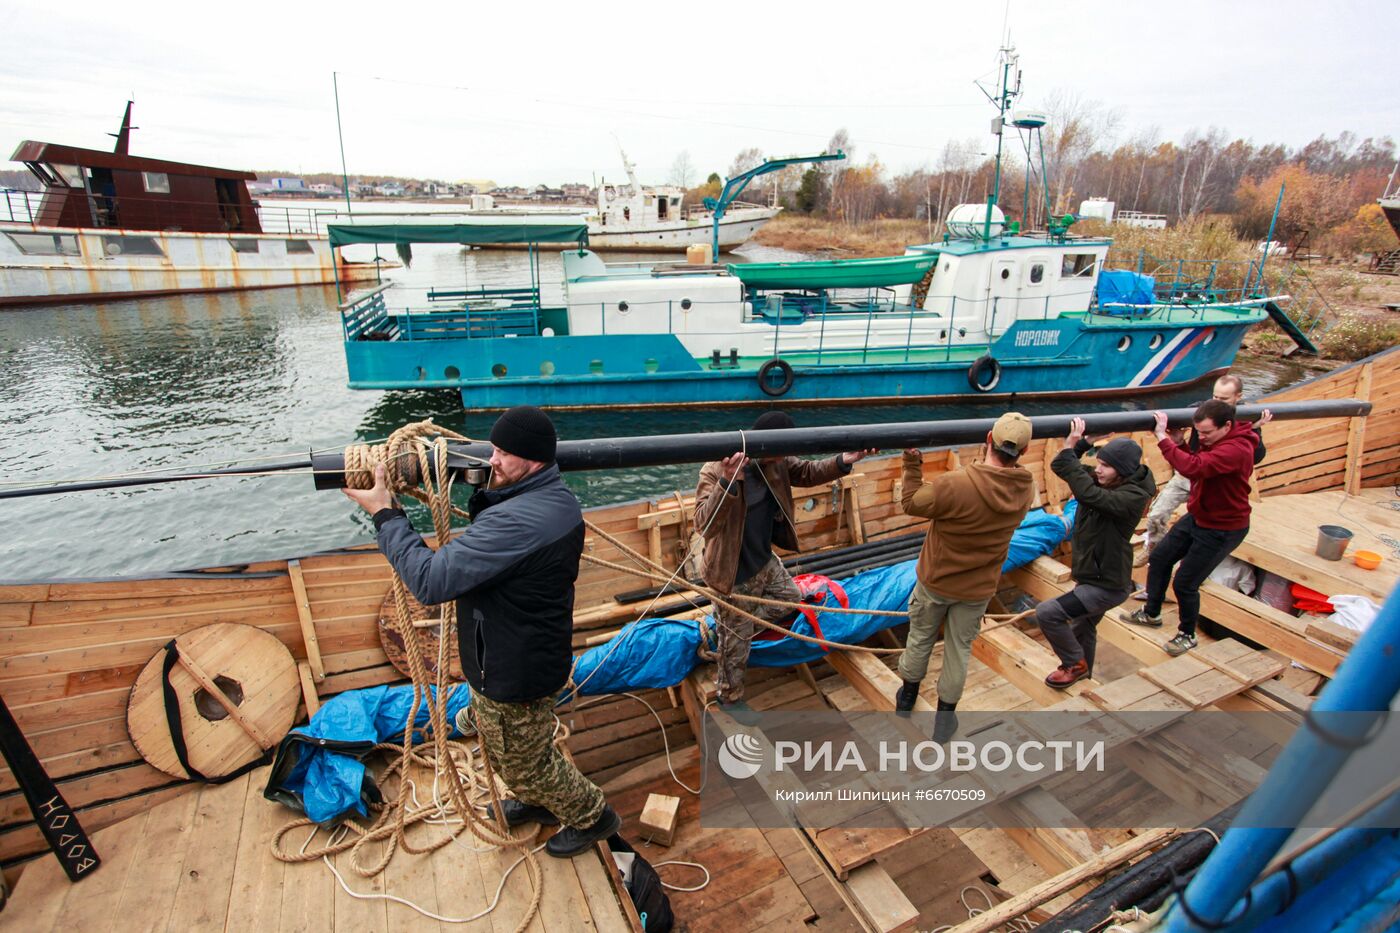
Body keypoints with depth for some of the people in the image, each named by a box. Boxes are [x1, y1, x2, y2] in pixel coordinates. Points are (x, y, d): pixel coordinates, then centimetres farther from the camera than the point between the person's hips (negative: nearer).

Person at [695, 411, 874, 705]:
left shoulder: (774, 462, -8)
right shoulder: (715, 471, -31)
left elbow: (808, 472, 3)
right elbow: (704, 525, -39)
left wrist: (843, 461, -18)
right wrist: (728, 481, -55)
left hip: (765, 561, 8)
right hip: (735, 575, -8)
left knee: (790, 597, 30)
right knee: (737, 643, 11)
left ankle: (726, 622, 37)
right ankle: (730, 696, 37)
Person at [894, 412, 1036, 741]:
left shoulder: (953, 485, -33)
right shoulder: (1026, 491, -17)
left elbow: (910, 504, -16)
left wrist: (912, 464, -7)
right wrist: (989, 462, 1)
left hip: (935, 581, -2)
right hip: (977, 590, 2)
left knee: (920, 638, 21)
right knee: (958, 650, 19)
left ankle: (907, 696, 43)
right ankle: (944, 717, 33)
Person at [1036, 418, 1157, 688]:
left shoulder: (1134, 496, -26)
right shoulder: (1102, 481, -4)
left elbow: (1089, 495, -42)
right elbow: (1059, 466, -6)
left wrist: (1069, 449, -40)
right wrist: (1079, 443, -23)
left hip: (1107, 585, -9)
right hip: (1092, 576, 9)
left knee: (1046, 612, -17)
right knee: (1082, 631, 26)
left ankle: (1075, 664, 7)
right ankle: (1083, 676, 49)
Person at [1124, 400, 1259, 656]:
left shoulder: (1236, 450, -30)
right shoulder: (1214, 441, -1)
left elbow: (1194, 467, -43)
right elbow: (1194, 465, 6)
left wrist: (1163, 438, -38)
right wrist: (1179, 443, -10)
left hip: (1222, 529, -9)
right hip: (1197, 517, 9)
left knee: (1184, 584, -2)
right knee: (1159, 558, 13)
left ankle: (1187, 635, 23)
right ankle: (1151, 613, 32)